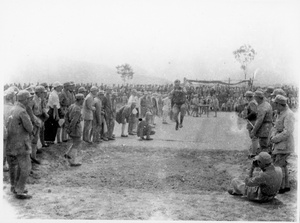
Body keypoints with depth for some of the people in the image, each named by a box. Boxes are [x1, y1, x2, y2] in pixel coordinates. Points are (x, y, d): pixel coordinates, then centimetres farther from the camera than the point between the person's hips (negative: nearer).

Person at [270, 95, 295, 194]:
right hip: (279, 144, 10)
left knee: (279, 165, -8)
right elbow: (275, 127, 15)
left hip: (285, 144, -10)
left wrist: (275, 139, -16)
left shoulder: (288, 115, -19)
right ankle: (286, 186, 26)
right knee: (282, 165, 16)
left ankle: (281, 187, 1)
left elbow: (287, 132, -25)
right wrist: (273, 136, -5)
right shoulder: (280, 114, 11)